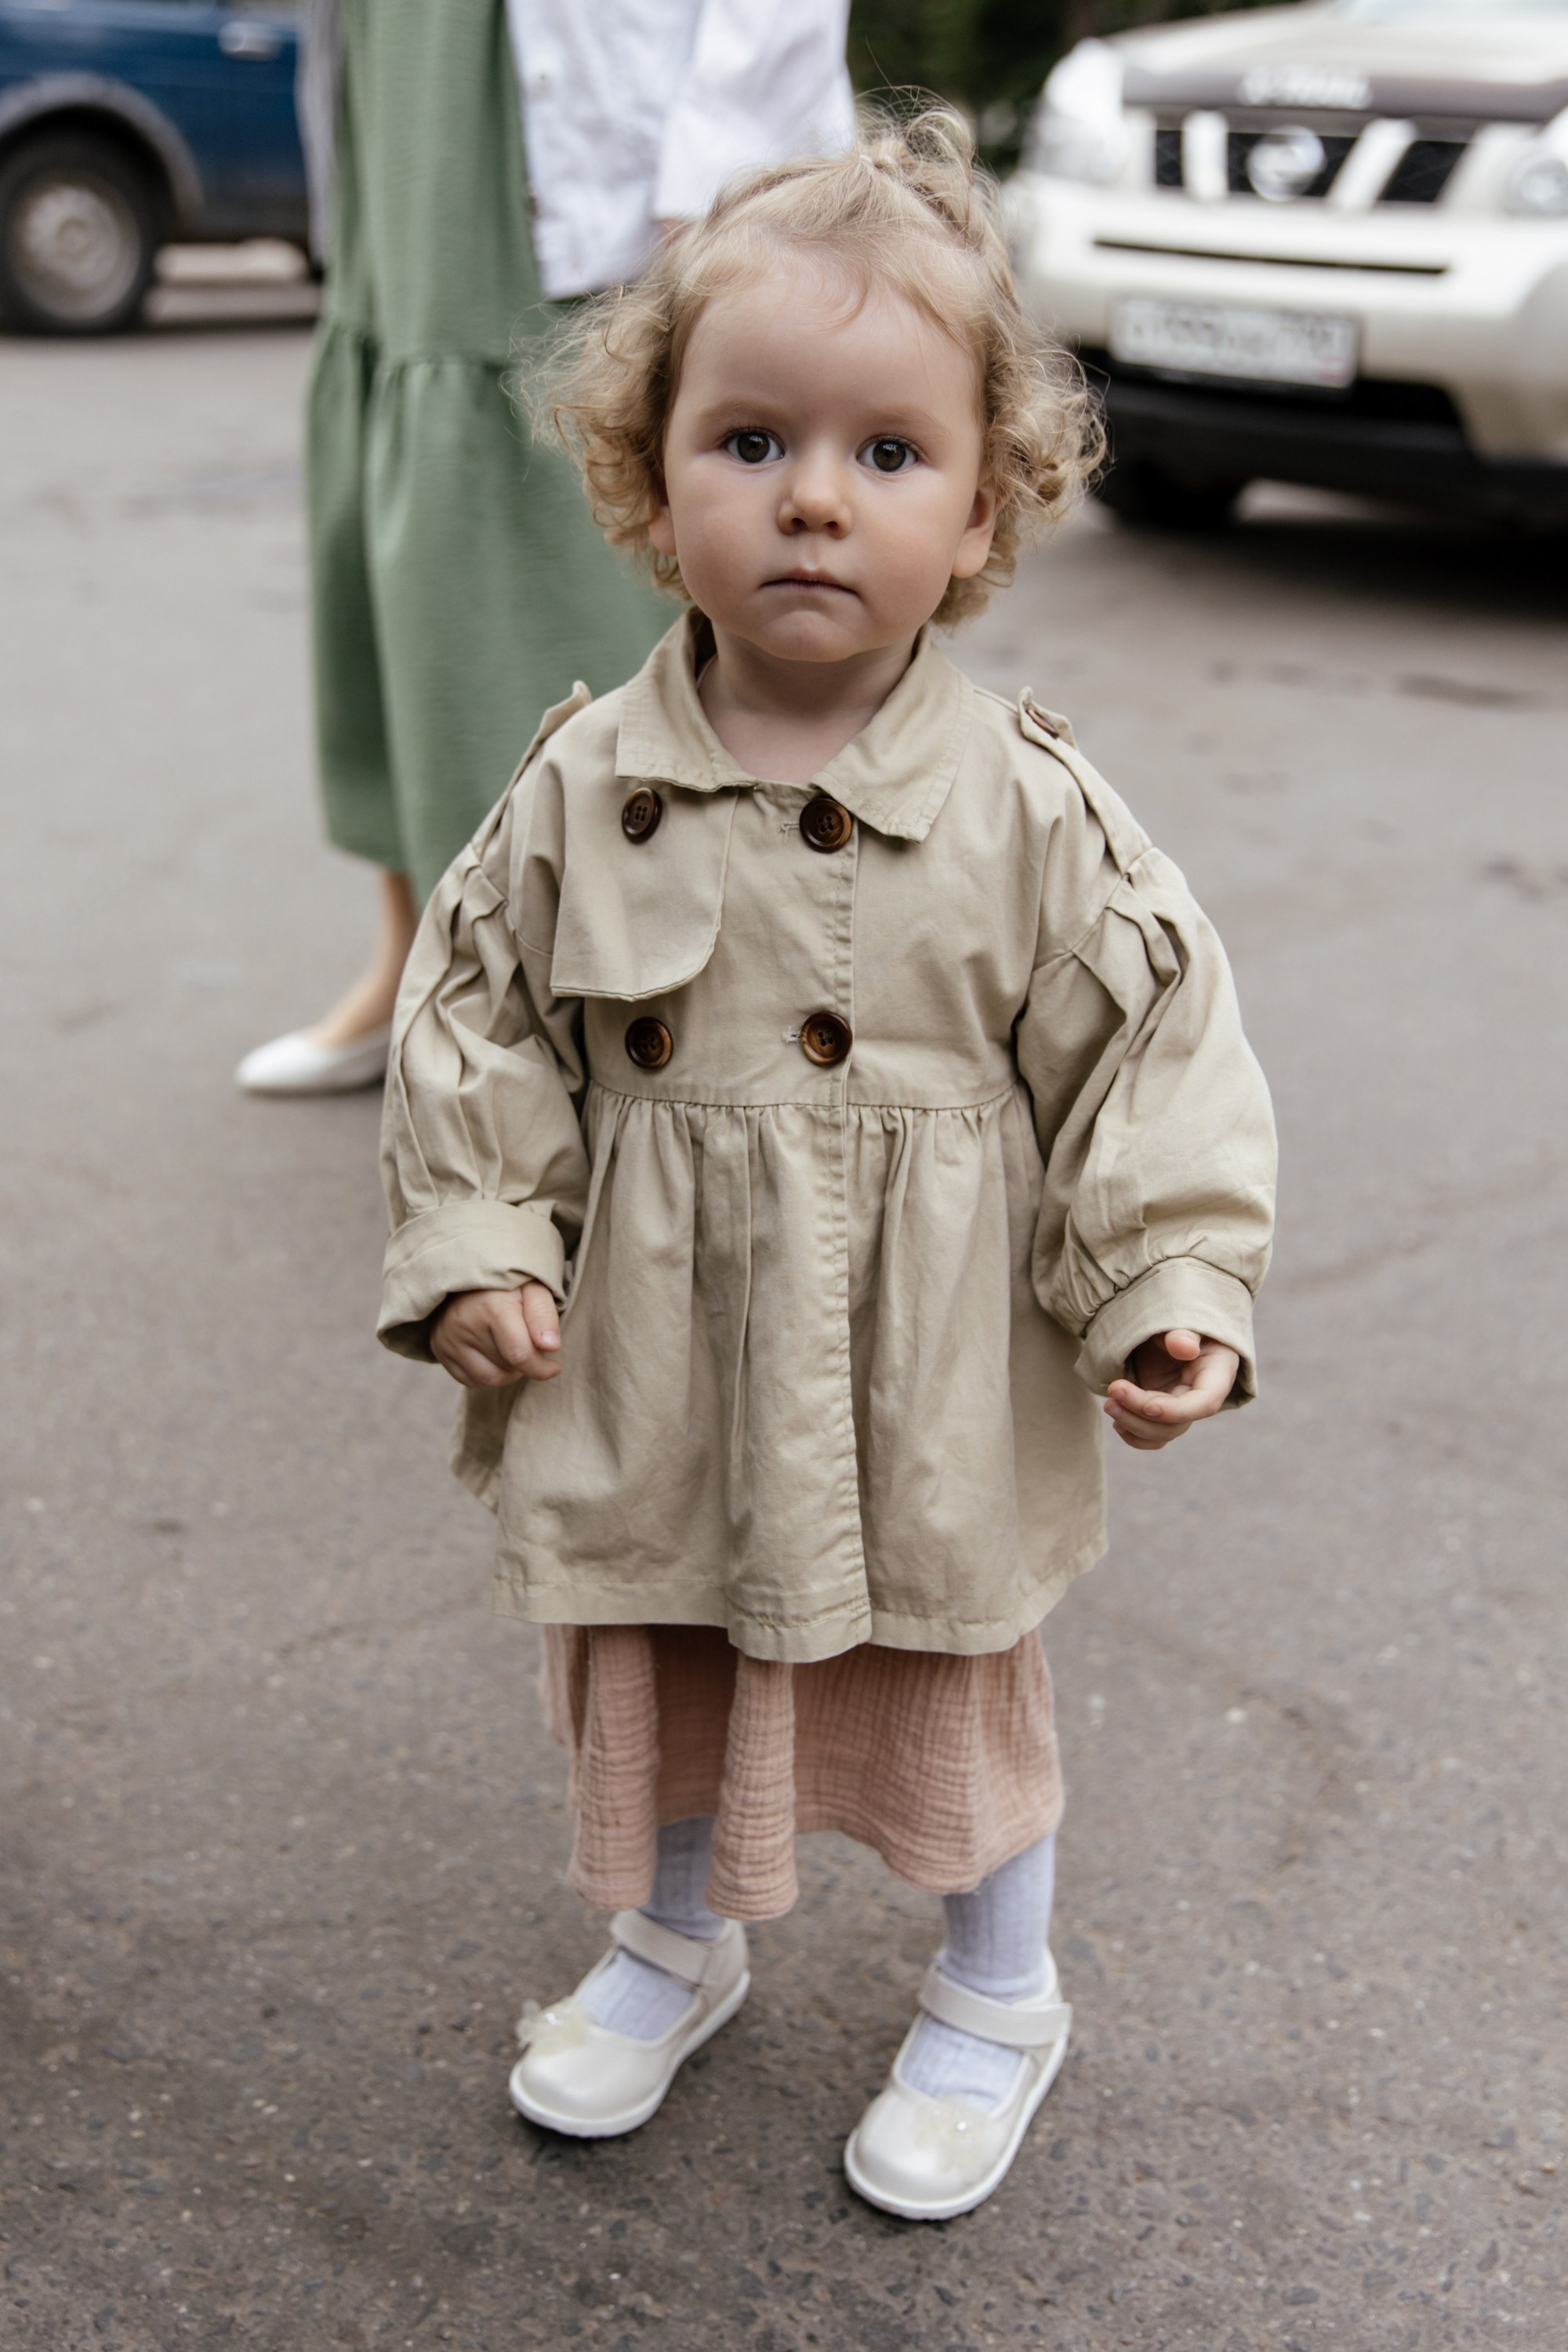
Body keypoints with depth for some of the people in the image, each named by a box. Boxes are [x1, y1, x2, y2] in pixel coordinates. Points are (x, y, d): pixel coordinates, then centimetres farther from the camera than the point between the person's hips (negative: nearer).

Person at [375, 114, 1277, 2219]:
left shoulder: (1027, 808, -14)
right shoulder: (583, 787, -8)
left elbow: (1150, 1044, -8)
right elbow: (477, 1016, 1)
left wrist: (1173, 1286, -13)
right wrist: (474, 1245, -5)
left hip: (930, 1385, -2)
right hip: (653, 1369, 2)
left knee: (955, 1690, 17)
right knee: (652, 1672, 21)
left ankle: (997, 2000, 43)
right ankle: (679, 1939, 50)